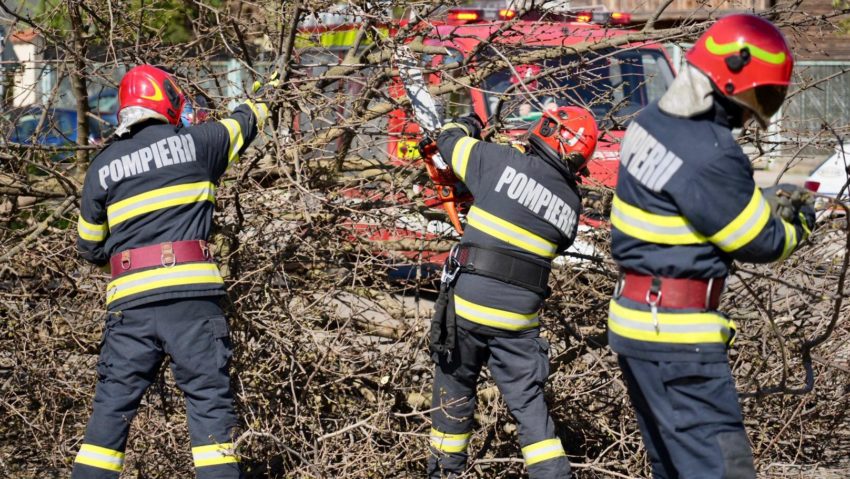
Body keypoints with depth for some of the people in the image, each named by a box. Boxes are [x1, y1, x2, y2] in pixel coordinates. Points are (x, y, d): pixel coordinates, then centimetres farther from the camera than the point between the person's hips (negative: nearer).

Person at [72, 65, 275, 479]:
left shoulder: (102, 166, 12)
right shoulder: (194, 142, 6)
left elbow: (89, 247, 18)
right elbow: (241, 126, 28)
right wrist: (256, 107, 50)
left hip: (129, 299, 3)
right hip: (191, 293, -2)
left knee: (113, 403, 7)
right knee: (209, 399, 0)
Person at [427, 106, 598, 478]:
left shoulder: (502, 161, -5)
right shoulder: (571, 205, 6)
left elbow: (449, 140, 8)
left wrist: (469, 124, 31)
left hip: (469, 300, -2)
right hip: (520, 316, 2)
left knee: (455, 385, 17)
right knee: (528, 401, 9)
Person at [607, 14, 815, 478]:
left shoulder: (651, 121, 4)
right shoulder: (711, 157, -23)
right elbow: (760, 243, -10)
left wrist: (768, 200, 11)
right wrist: (798, 223, 10)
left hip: (635, 319, 10)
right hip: (677, 334, -10)